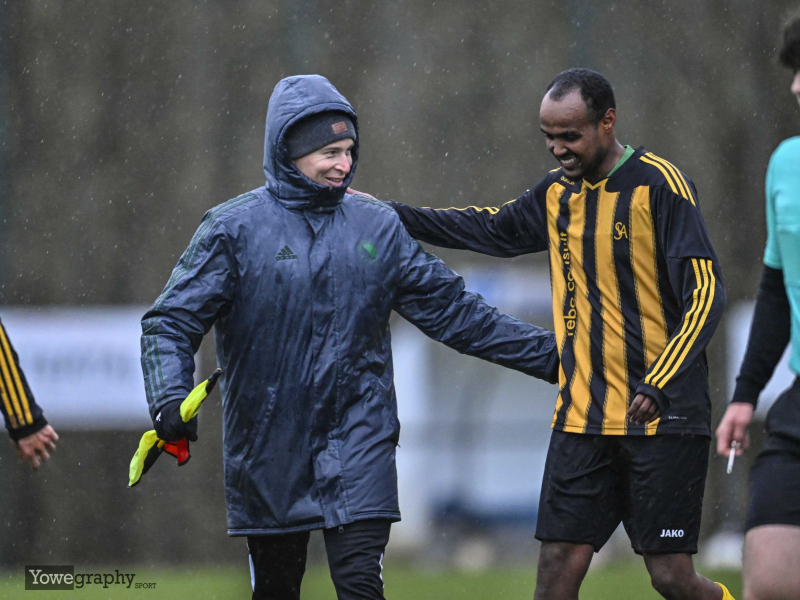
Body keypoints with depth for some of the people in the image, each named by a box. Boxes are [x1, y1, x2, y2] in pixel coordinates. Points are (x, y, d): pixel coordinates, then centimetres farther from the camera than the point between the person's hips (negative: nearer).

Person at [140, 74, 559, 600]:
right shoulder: (234, 229, -2)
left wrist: (550, 355, 9)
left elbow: (453, 311, 12)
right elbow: (172, 322, -4)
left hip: (359, 443, 1)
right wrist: (169, 400, -22)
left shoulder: (380, 227, 6)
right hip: (269, 452, -1)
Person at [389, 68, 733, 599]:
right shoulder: (558, 192, 11)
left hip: (663, 416, -6)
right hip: (582, 417, 6)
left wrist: (659, 386, -23)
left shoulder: (660, 185, -9)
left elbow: (705, 294, -13)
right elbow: (491, 228, 29)